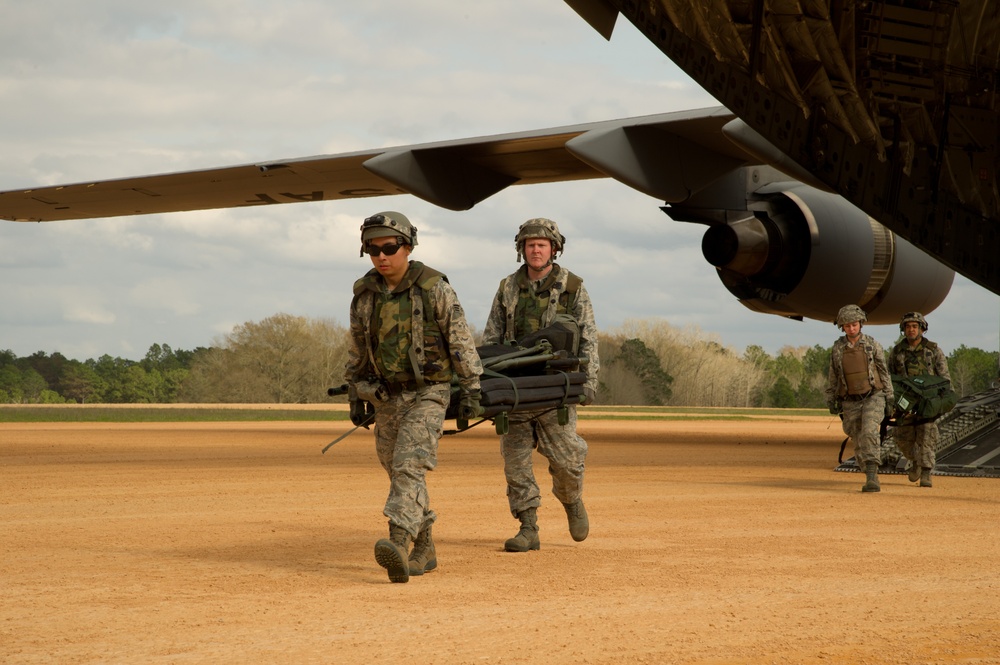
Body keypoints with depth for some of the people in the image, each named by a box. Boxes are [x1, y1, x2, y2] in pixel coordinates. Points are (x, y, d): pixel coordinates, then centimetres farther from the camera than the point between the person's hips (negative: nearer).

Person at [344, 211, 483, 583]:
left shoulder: (434, 288, -13)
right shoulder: (365, 294, 1)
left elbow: (461, 340, -8)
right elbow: (357, 350, 12)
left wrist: (471, 390, -11)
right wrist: (356, 398, 12)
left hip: (427, 395, -5)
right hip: (385, 398, 6)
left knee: (409, 468, -21)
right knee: (399, 473, 10)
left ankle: (398, 547, -34)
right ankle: (424, 551, 24)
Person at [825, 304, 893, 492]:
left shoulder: (872, 345, -4)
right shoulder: (837, 348, 1)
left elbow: (884, 372, 1)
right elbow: (833, 377, 8)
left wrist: (889, 399, -1)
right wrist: (831, 401, 5)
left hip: (873, 398, -3)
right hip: (851, 402, 3)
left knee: (869, 433, -23)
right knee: (859, 442, 6)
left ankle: (871, 480, -28)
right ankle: (872, 478, 24)